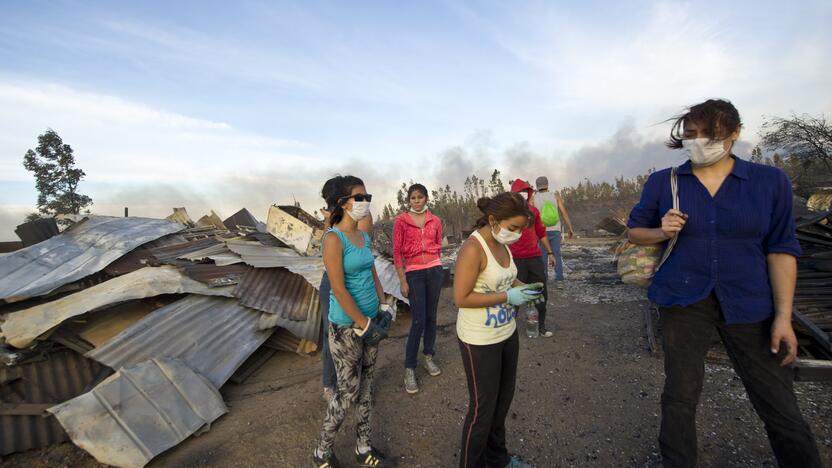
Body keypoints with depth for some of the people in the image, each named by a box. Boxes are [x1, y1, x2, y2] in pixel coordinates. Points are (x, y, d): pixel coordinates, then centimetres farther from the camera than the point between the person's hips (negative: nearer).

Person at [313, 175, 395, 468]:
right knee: (348, 392, 6)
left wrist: (384, 309, 4)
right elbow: (338, 290, -20)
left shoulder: (364, 236, 6)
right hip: (346, 327, -7)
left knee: (365, 387, 17)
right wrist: (364, 325, -17)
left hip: (371, 321, 7)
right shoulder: (334, 239, -17)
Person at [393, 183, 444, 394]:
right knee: (418, 321, -5)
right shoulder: (401, 221, -4)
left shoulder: (435, 221, 5)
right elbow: (397, 252, -5)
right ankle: (409, 368, 9)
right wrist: (403, 281, -8)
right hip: (413, 273, -3)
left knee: (431, 316, 12)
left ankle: (429, 356, 31)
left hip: (434, 270, 4)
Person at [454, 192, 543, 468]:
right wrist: (508, 297, -24)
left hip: (507, 333, 8)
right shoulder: (473, 248, -24)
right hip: (480, 341, -8)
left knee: (504, 399, 22)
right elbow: (461, 298, -25)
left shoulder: (502, 243, 1)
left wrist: (524, 288, -4)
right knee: (483, 407, 8)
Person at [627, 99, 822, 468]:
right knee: (680, 397, 8)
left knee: (779, 407, 10)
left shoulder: (770, 181, -1)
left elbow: (781, 250, 0)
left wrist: (783, 315, -4)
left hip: (749, 304, 1)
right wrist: (662, 232, -14)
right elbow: (634, 231, 8)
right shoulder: (662, 182, -2)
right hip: (683, 301, 0)